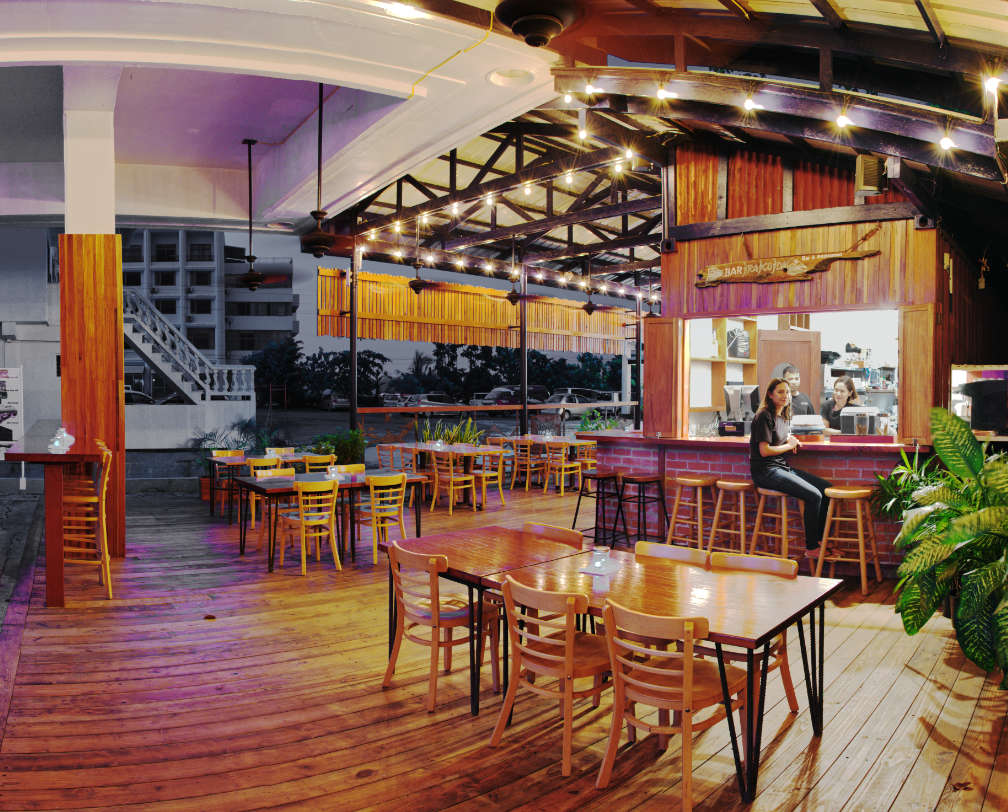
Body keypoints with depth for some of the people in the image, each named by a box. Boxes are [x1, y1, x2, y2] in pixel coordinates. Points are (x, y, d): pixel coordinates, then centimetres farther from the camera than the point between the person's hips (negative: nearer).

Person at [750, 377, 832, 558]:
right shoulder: (764, 416, -13)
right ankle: (811, 548, -10)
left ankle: (821, 538, 7)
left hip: (783, 468, 9)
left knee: (826, 488, -1)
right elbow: (764, 451, -18)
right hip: (766, 471, -9)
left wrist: (792, 441, 9)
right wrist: (788, 446, -4)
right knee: (814, 495, -20)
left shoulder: (784, 417, 14)